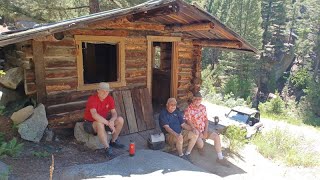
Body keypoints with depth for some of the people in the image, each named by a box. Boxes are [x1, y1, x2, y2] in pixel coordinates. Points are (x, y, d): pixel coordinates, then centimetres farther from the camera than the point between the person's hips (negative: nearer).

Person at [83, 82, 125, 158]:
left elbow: (114, 113, -8)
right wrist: (109, 123, -41)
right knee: (100, 124, -39)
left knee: (120, 120, -11)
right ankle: (107, 148, -29)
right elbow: (94, 115, -40)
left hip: (103, 121, 6)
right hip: (90, 123, -6)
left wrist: (112, 120, -32)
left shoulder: (109, 99, -6)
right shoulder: (92, 99, -26)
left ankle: (113, 141, 6)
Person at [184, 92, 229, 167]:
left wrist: (206, 131, -6)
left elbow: (206, 120, 7)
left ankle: (220, 158, -5)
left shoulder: (203, 107, 5)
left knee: (217, 136, -14)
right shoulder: (188, 109, -15)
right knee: (200, 144, -31)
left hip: (204, 130, 6)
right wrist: (197, 132, -19)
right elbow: (189, 122, -16)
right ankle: (200, 147, 11)